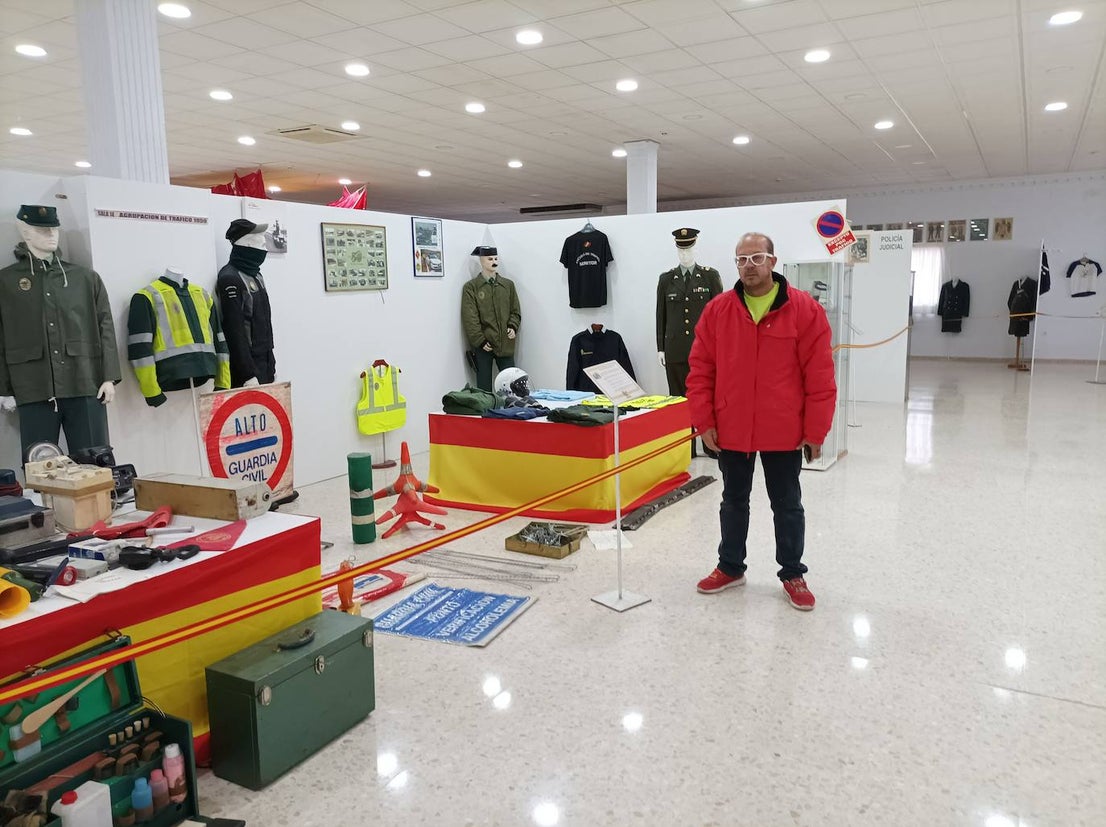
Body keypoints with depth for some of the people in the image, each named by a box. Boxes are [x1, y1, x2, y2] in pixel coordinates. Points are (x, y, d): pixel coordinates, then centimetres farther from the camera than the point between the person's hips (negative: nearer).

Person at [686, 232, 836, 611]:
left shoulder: (805, 310, -9)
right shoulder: (717, 310, -1)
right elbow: (700, 370, 1)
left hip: (784, 433, -2)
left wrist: (815, 430, -9)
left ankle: (793, 574, 28)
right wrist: (704, 421, -5)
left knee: (787, 505, 12)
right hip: (730, 431, 2)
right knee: (733, 501, 17)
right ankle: (730, 567, 32)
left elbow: (820, 376, -8)